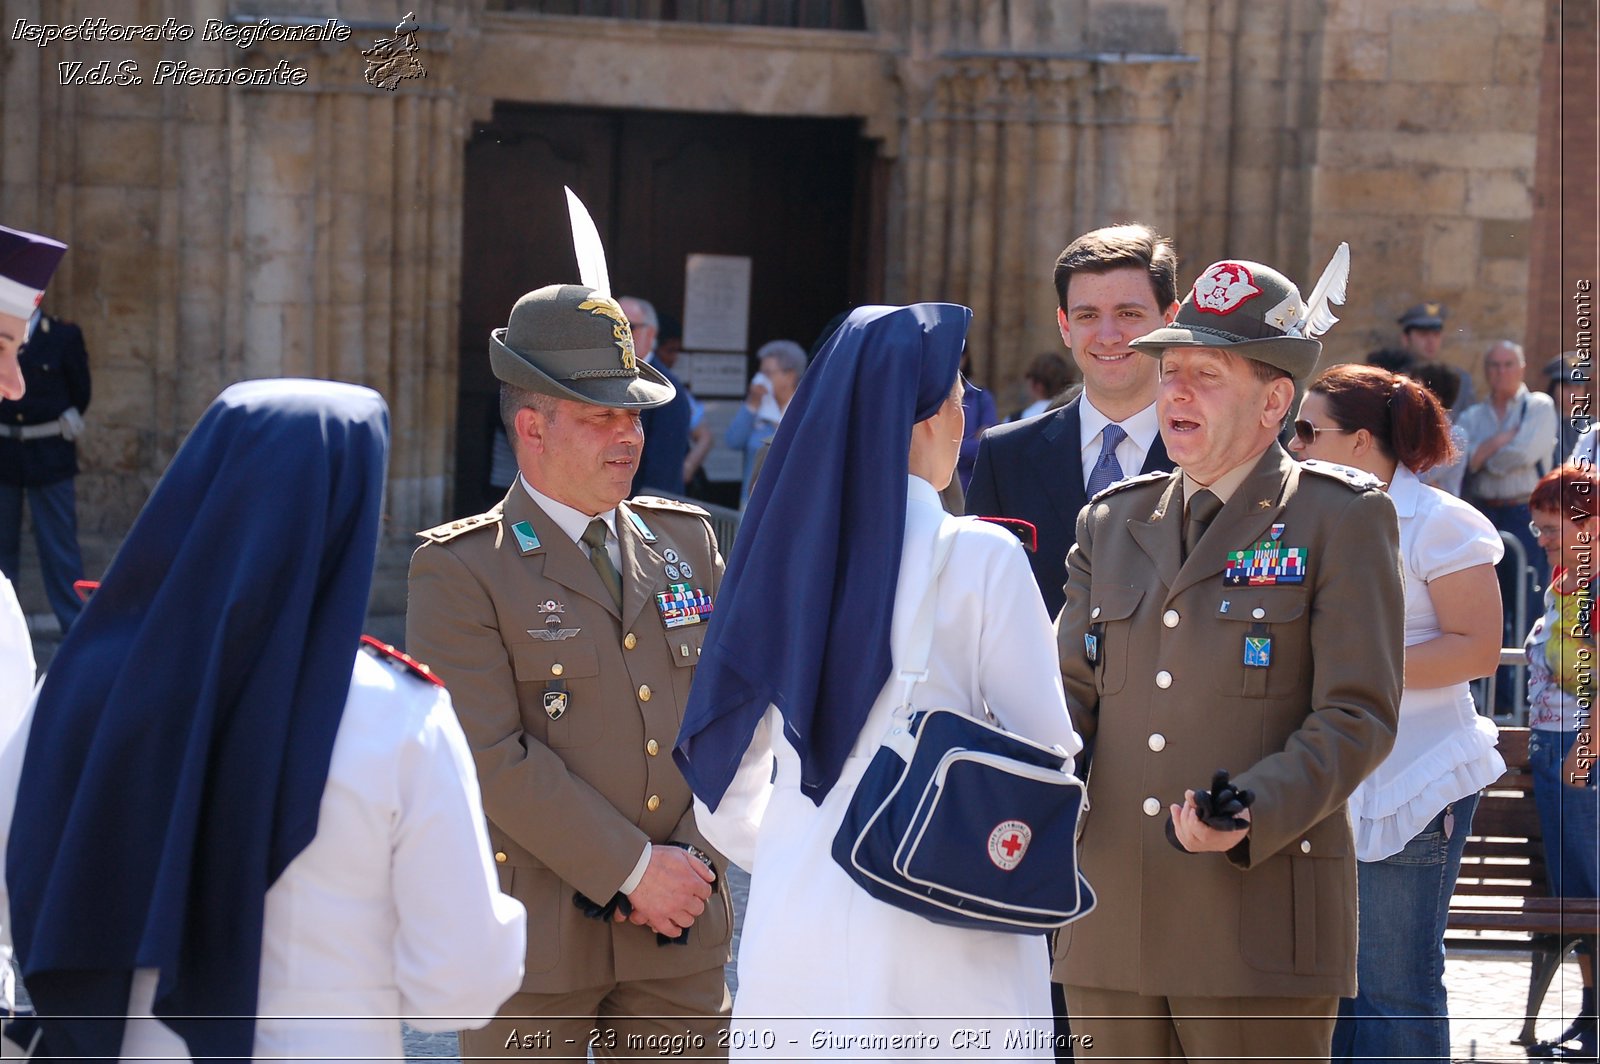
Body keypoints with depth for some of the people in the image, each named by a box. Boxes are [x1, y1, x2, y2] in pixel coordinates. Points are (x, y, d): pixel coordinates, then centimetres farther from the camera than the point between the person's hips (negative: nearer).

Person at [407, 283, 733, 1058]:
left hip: (680, 935, 4)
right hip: (533, 935, -4)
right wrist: (634, 870, -16)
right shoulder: (458, 571, -7)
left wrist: (690, 864, -6)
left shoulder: (686, 540, 10)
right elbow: (492, 758, -15)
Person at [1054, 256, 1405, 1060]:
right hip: (1112, 930, 5)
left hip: (1259, 926, -5)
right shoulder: (1112, 524, 16)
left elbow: (1358, 716, -6)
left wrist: (1251, 813, -21)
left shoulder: (1339, 519, 0)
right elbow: (1072, 693, 15)